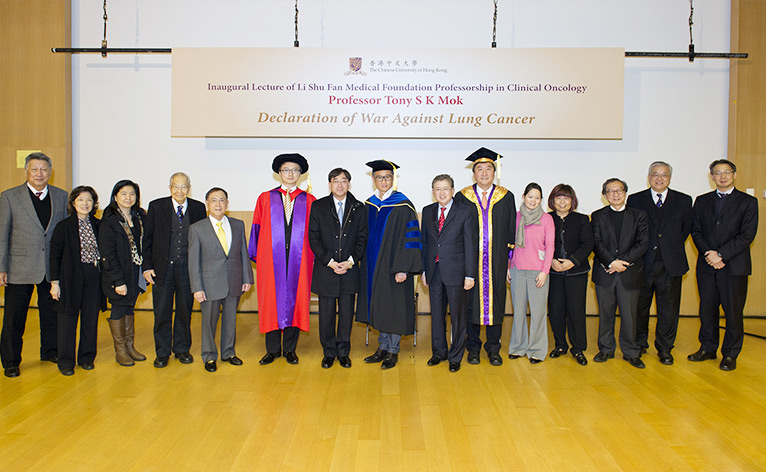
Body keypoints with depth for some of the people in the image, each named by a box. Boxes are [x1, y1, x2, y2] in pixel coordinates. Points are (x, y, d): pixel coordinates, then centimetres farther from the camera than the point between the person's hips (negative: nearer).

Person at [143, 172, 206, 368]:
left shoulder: (198, 208, 3)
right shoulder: (156, 206, 1)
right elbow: (147, 239, 2)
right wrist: (147, 266, -4)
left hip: (188, 268, 1)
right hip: (162, 267, -1)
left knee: (185, 310, 10)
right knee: (162, 312, 6)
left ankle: (182, 349, 26)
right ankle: (162, 353, 20)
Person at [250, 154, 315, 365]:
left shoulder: (309, 201, 7)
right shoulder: (265, 199, 9)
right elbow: (257, 229, 7)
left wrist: (314, 257, -2)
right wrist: (257, 256, 1)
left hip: (299, 260, 0)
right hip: (271, 259, 0)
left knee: (295, 300, 3)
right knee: (271, 302, 3)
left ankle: (290, 349, 17)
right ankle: (273, 349, 17)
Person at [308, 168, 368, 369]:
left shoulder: (358, 207, 6)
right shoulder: (318, 206, 2)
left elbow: (362, 238, 3)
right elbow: (314, 238, -2)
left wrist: (351, 260, -10)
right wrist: (330, 261, -11)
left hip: (349, 269, 1)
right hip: (325, 270, -1)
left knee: (347, 313, 8)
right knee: (326, 313, 6)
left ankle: (343, 352, 21)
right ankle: (329, 352, 20)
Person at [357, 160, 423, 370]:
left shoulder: (403, 206, -10)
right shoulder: (368, 205, 7)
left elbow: (410, 238, -13)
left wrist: (403, 268, -18)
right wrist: (364, 263, 9)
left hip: (394, 266, -5)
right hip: (373, 265, 5)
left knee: (394, 306, 2)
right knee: (379, 306, 13)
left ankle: (393, 350, 16)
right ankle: (383, 347, 26)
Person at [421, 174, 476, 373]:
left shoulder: (465, 213, -5)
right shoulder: (427, 212, 8)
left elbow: (470, 245, -6)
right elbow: (424, 242, 11)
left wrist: (470, 274, -10)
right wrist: (423, 270, 7)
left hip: (455, 271, -4)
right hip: (434, 270, 4)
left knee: (457, 315, 6)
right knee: (436, 313, 14)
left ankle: (455, 356, 20)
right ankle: (439, 352, 30)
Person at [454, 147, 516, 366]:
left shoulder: (506, 197, 6)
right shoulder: (462, 197, 4)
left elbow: (511, 230, 7)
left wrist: (509, 258, 2)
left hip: (497, 260, 1)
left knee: (496, 300, 4)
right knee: (471, 300, 4)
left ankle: (493, 348, 17)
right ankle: (473, 347, 18)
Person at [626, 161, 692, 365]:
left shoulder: (683, 201, 6)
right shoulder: (635, 200, 3)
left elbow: (686, 229, 12)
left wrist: (673, 247, 6)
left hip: (671, 265, 1)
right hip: (642, 264, -1)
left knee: (669, 310, 7)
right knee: (639, 307, 10)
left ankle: (664, 348, 22)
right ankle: (639, 344, 27)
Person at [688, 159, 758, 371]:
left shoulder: (748, 202, 2)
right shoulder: (702, 201, 12)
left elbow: (747, 235, -7)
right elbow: (696, 231, 6)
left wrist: (721, 254, -14)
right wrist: (708, 254, -9)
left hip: (734, 266, -3)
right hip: (706, 266, 3)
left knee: (733, 311, 2)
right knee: (707, 309, 9)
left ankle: (730, 354, 14)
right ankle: (708, 348, 23)